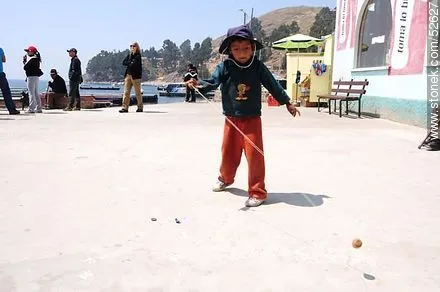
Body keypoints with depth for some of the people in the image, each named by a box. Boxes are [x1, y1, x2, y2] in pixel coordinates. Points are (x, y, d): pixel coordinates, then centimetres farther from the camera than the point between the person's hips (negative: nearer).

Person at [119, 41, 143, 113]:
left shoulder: (138, 56, -4)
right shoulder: (129, 55, 16)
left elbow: (134, 64, -14)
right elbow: (123, 62, 7)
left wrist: (128, 63, 2)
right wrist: (130, 63, -6)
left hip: (135, 76, -6)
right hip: (128, 75, 6)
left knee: (138, 92, 0)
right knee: (126, 92, -1)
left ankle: (140, 107, 10)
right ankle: (125, 107, -2)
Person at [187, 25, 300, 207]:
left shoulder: (258, 67, -4)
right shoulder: (224, 67, -5)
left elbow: (273, 85, 4)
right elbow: (213, 82, -11)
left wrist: (287, 103, 9)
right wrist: (199, 84, -32)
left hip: (252, 119, -1)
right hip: (231, 120, 2)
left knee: (254, 154, -6)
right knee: (228, 153, 14)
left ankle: (257, 191, 7)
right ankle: (225, 178, 43)